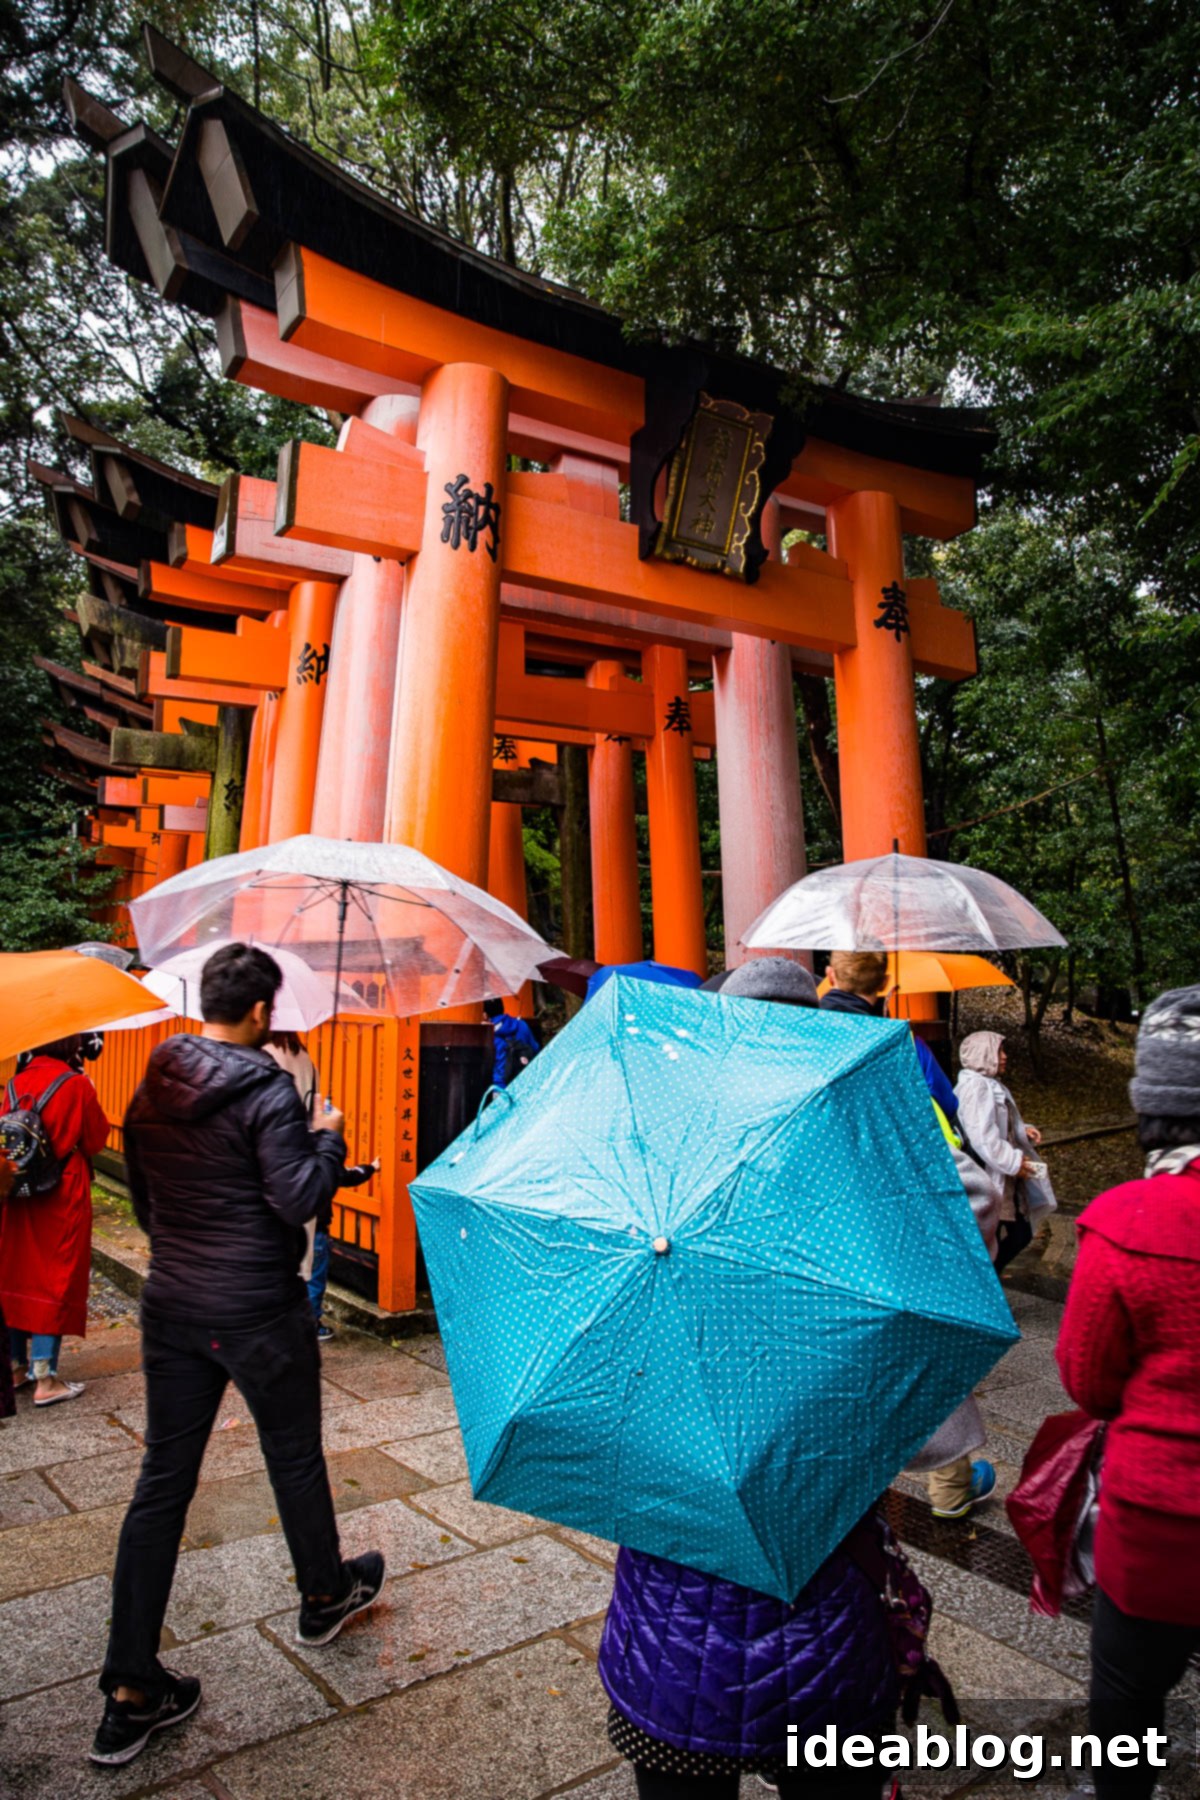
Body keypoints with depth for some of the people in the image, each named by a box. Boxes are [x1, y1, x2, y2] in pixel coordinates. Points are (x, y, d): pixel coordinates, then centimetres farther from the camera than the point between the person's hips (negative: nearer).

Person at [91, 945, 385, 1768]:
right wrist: (328, 1140, -7)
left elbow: (142, 1198, 13)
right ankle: (325, 1595, 40)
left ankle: (131, 1691, 20)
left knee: (164, 1480, 13)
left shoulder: (152, 1090, 2)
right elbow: (300, 1200, -23)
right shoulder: (265, 1091, -20)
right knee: (295, 1459, 17)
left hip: (171, 1306, 6)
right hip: (258, 1313, -6)